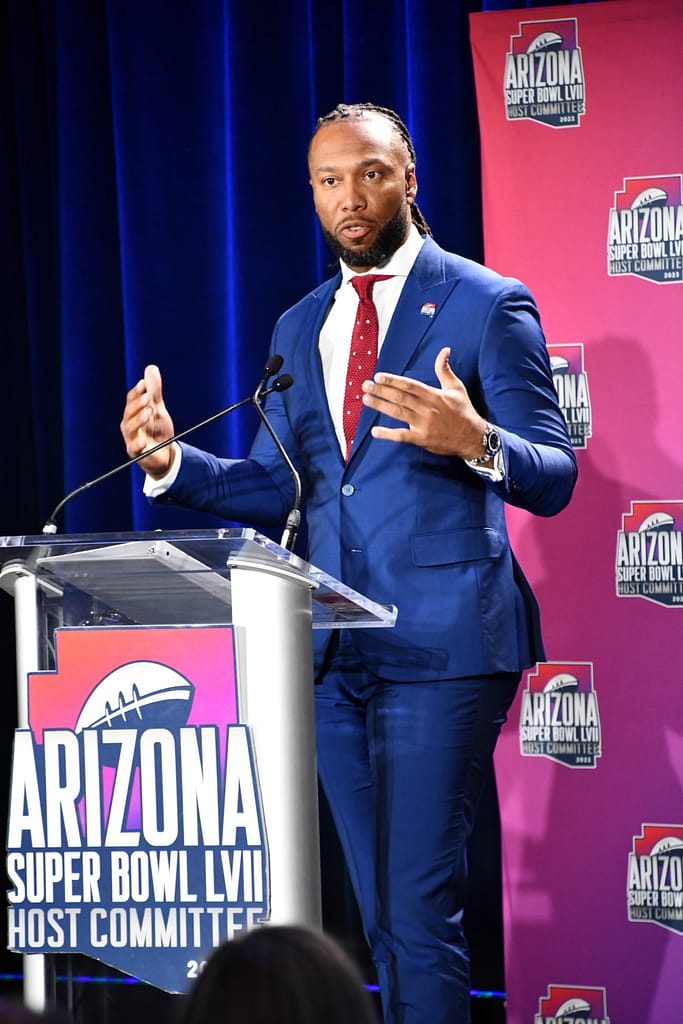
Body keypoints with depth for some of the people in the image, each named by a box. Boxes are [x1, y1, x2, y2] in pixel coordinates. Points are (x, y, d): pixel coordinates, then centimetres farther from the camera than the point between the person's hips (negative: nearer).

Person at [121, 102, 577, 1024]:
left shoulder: (486, 304, -2)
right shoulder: (299, 328, 17)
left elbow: (553, 478, -6)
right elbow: (277, 490, 16)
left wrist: (475, 441, -27)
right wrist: (171, 460, -1)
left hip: (441, 638, -6)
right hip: (336, 649, 6)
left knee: (420, 907, -11)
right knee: (383, 917, 12)